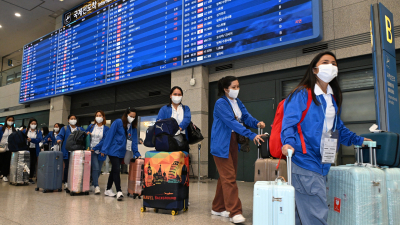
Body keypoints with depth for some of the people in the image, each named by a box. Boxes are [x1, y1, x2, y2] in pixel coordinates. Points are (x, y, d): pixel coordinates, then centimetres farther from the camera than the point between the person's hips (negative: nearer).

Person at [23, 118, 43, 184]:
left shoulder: (38, 132, 6)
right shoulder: (25, 131, 8)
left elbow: (39, 139, -9)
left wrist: (31, 139, -23)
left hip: (35, 150, 0)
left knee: (33, 164, 2)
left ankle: (31, 177, 11)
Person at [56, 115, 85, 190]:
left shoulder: (80, 129, 19)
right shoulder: (64, 129, 10)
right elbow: (60, 135, -4)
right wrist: (59, 139, -25)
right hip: (67, 152, -2)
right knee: (67, 166, 0)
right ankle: (66, 183, 9)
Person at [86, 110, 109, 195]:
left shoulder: (106, 129, 2)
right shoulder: (91, 127, 9)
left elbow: (104, 140, -8)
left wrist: (94, 148, -13)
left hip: (100, 151, 0)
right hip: (91, 151, 0)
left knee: (98, 170, 6)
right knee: (95, 168, -14)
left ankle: (93, 184, 25)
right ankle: (96, 186, -12)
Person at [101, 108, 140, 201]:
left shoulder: (133, 127, 7)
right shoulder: (118, 122, -8)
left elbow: (134, 141, 8)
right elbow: (109, 135, -9)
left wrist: (136, 153, 0)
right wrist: (104, 150, -11)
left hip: (122, 152, 6)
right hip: (113, 150, -6)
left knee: (114, 170, 13)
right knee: (116, 170, -11)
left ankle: (108, 190, 24)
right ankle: (119, 192, -10)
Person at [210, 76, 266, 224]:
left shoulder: (237, 102, 11)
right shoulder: (221, 103, -14)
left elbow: (246, 116, 1)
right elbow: (232, 122, -24)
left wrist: (256, 123, -22)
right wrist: (251, 135, -30)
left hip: (233, 143, 8)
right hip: (222, 144, -8)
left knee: (226, 177, 12)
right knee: (229, 178, -8)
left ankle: (218, 208, 23)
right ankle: (234, 212, -3)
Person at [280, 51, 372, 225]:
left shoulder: (333, 98, 18)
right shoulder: (302, 94, -6)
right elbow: (289, 122, -15)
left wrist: (358, 140, 29)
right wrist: (289, 142, -32)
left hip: (322, 164, 7)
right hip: (305, 161, -7)